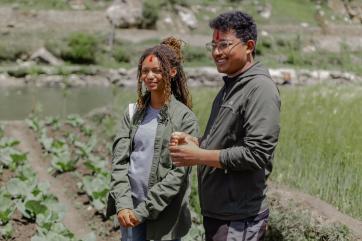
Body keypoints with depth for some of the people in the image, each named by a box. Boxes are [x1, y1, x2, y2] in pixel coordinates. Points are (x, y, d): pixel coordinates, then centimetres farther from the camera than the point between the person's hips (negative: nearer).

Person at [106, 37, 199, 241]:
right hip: (129, 208, 4)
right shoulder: (133, 114, 6)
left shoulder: (185, 118, -8)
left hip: (165, 213, -4)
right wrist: (123, 204, -12)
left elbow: (179, 173, -12)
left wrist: (143, 209, -14)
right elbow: (119, 160, 1)